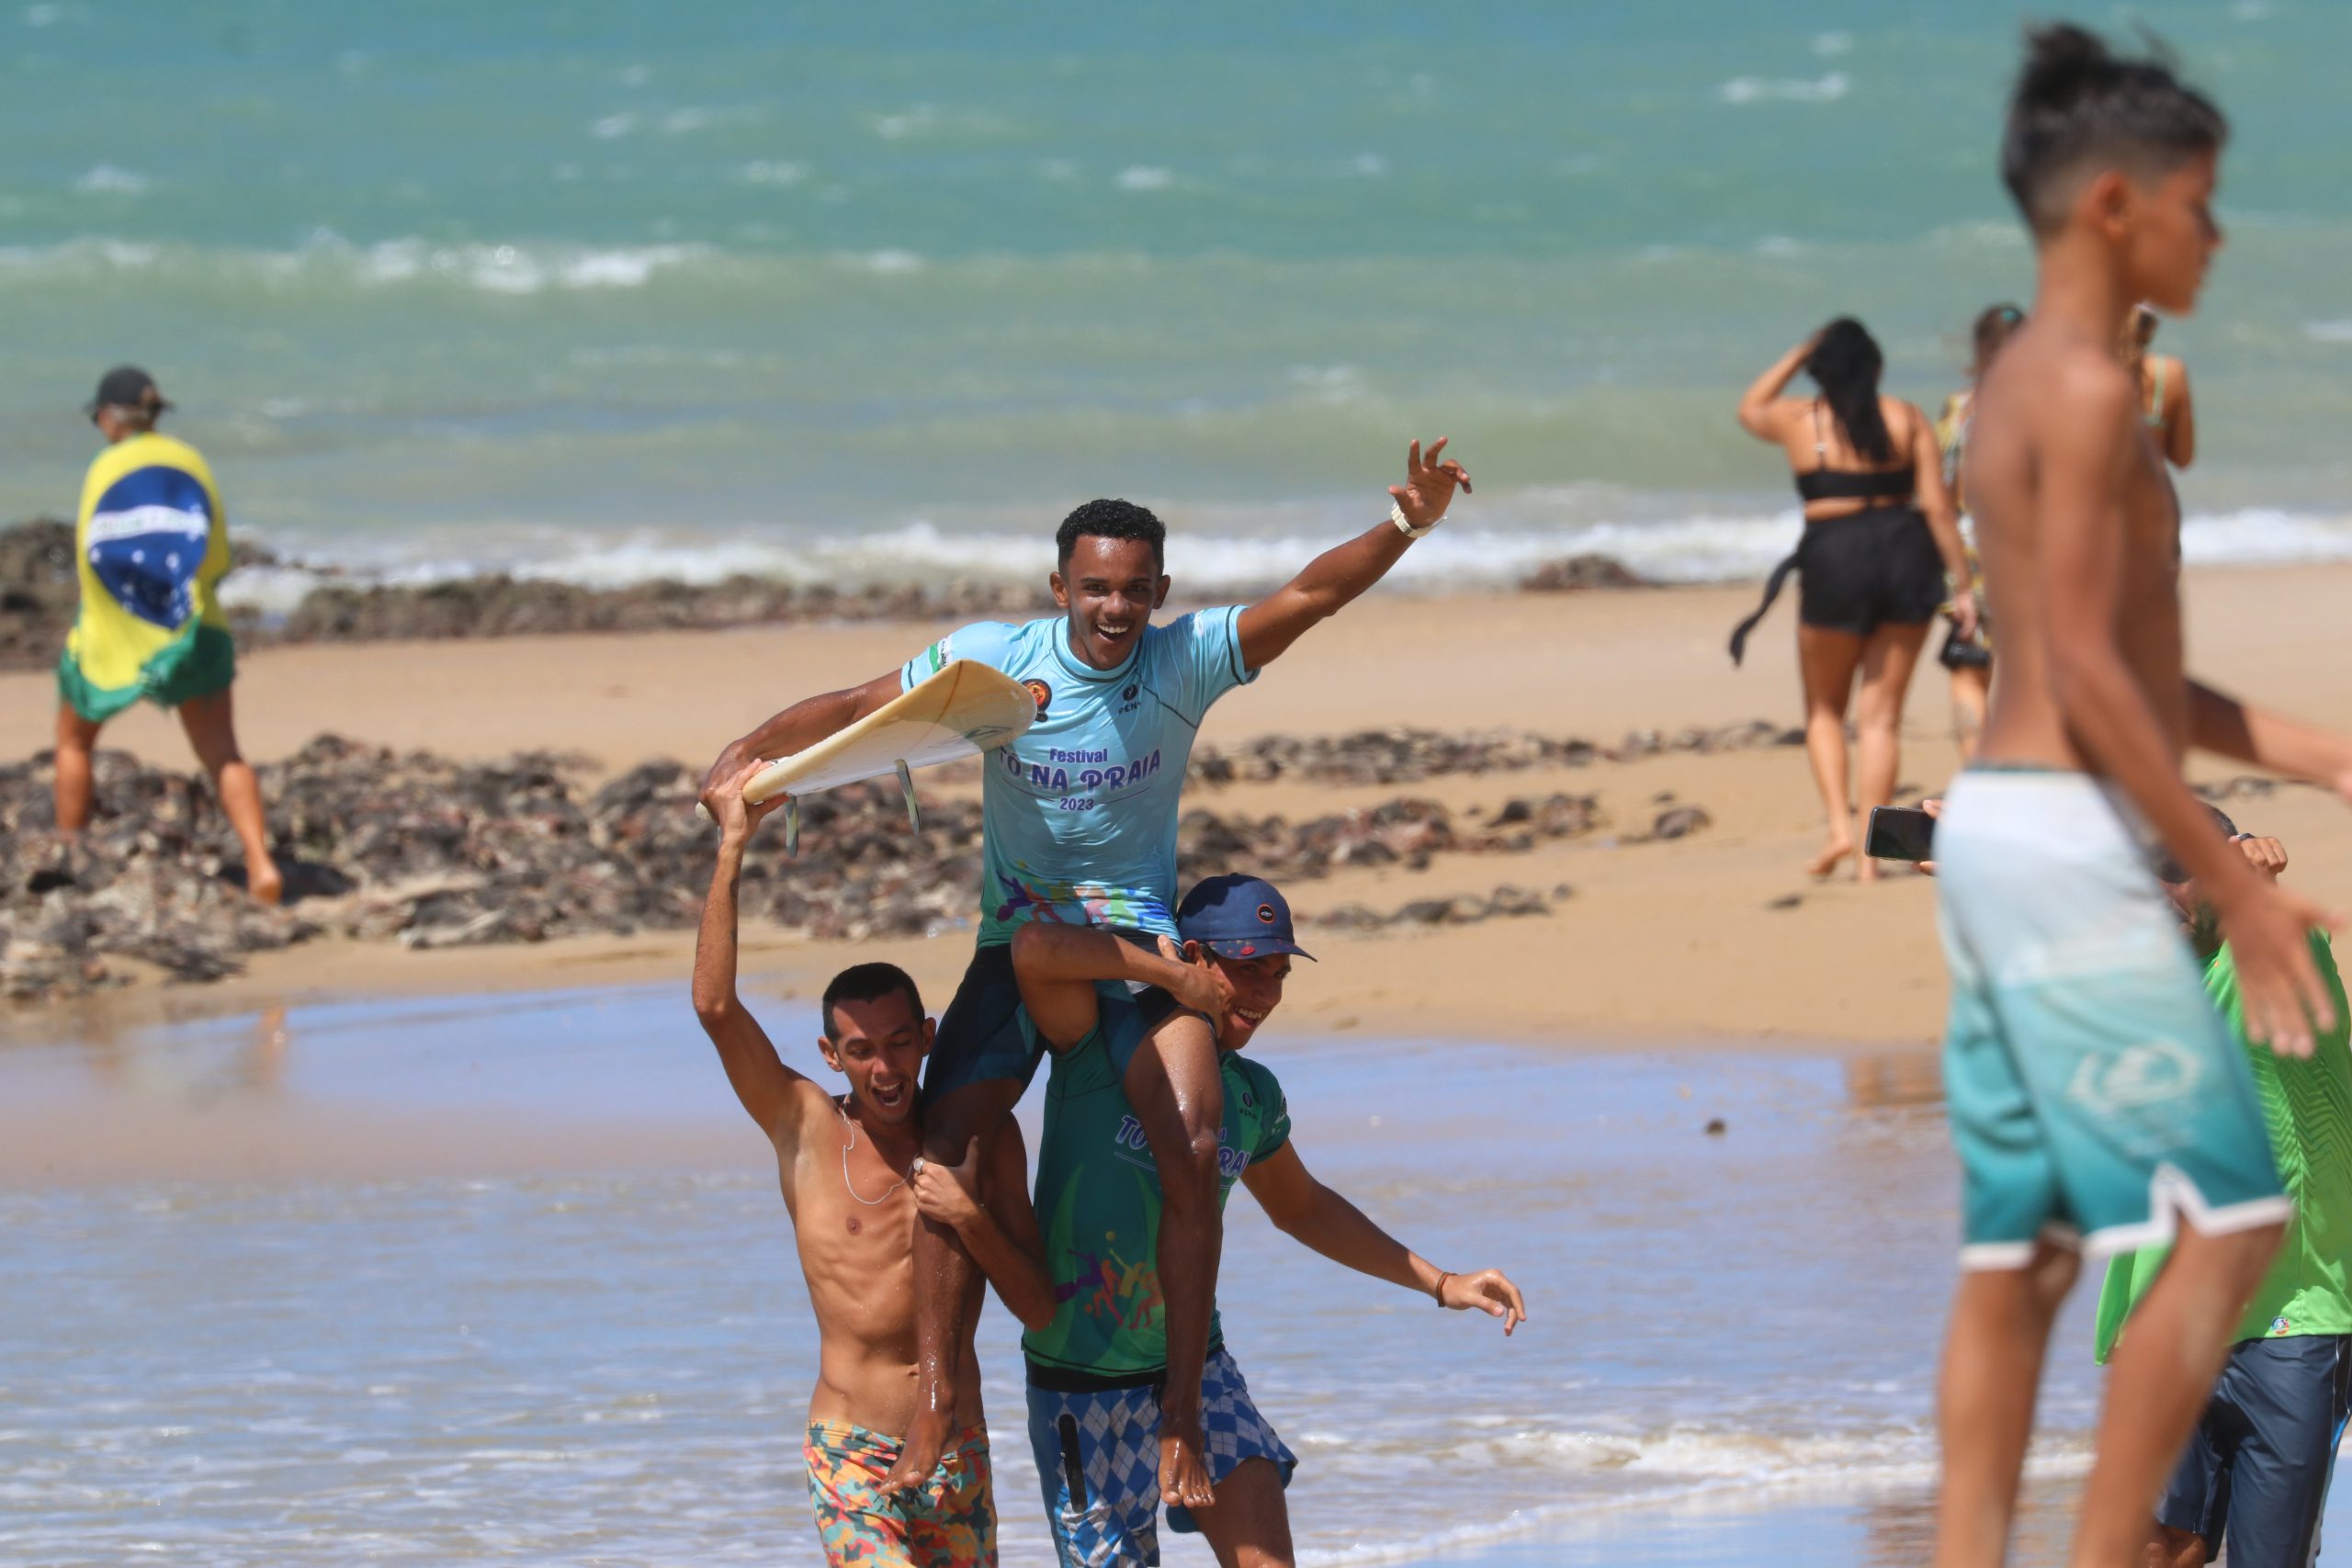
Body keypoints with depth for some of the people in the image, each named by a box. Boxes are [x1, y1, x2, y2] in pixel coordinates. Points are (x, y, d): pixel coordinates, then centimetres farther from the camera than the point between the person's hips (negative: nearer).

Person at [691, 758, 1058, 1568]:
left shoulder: (982, 1139, 4)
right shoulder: (806, 1126, -2)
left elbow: (1040, 1309, 1)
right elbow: (715, 1005, -15)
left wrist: (972, 1221, -17)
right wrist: (732, 846, -15)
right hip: (849, 1451, -3)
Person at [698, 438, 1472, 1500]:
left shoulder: (1187, 659, -10)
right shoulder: (991, 661, -9)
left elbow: (1310, 594, -19)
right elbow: (860, 706, -4)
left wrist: (1405, 527, -35)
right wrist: (753, 749, -19)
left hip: (1139, 939, -1)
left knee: (1192, 1151, -20)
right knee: (942, 1147, -17)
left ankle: (1180, 1409, -11)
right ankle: (937, 1395, -10)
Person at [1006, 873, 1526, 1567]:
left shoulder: (1252, 1094, 6)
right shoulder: (1099, 1047, -14)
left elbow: (1299, 1206, 25)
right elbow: (1035, 946, -34)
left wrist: (1440, 1283, 21)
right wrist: (1176, 981, -25)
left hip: (1198, 1371, 5)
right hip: (1085, 1387, -5)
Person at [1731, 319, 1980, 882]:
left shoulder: (1799, 421, 2)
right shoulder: (1907, 420, 3)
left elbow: (1749, 408, 26)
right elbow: (1937, 506, -2)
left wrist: (1798, 354, 28)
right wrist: (1962, 584, 2)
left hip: (1834, 562, -2)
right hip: (1905, 558, 2)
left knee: (1825, 709, 18)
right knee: (1882, 714, 7)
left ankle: (1839, 825, -1)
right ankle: (1870, 854, 3)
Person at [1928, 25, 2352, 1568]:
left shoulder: (2021, 387, 17)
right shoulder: (2090, 388, -13)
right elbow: (2088, 674, -18)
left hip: (1994, 826, 10)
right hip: (2069, 844, -10)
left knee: (2020, 1254, 9)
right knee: (2223, 1224, -7)